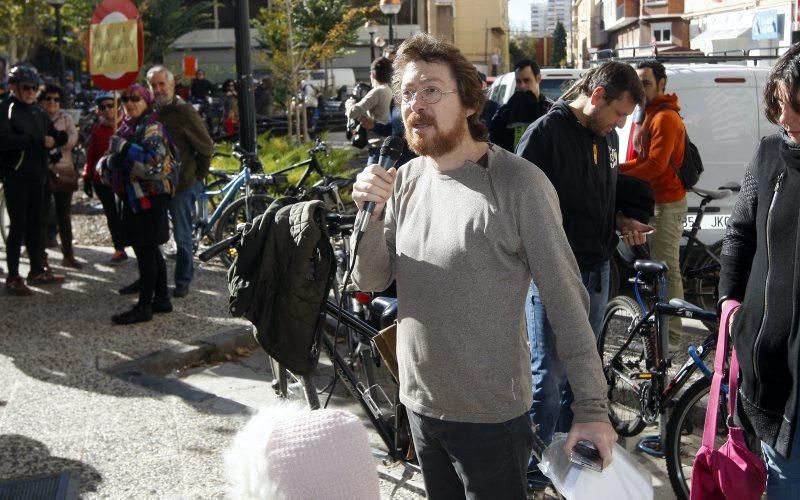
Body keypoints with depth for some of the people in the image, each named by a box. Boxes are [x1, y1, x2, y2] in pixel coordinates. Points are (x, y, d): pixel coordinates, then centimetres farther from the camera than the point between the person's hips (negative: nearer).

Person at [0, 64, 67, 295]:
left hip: (36, 176, 7)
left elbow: (53, 137, 16)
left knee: (35, 223, 14)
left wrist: (61, 136, -8)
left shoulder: (38, 112, 13)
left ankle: (37, 271, 25)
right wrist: (38, 141, -22)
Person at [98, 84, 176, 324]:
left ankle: (144, 306, -3)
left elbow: (153, 160, -26)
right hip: (134, 196, 10)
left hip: (150, 196, -9)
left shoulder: (152, 128, -11)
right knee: (149, 249, 14)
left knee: (145, 250, -7)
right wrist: (108, 162, 2)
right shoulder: (128, 126, 16)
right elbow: (120, 160, 24)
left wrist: (124, 147, -24)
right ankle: (162, 298, 24)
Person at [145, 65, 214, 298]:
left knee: (182, 236, 3)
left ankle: (183, 281, 14)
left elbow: (207, 147, -8)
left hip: (182, 184, -6)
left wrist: (197, 176, -3)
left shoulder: (184, 111, -11)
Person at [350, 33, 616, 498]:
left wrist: (592, 406, -16)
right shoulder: (406, 180, 2)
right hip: (420, 405, 6)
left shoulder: (519, 183, -16)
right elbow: (371, 280, 1)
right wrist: (370, 213, -16)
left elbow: (567, 300, -14)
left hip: (491, 414, -6)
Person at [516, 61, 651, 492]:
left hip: (596, 271, 8)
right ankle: (533, 472, 13)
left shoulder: (607, 137, 11)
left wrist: (620, 221, 5)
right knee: (549, 376, -2)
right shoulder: (547, 131, -14)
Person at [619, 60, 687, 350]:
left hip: (667, 204, -10)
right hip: (654, 201, 10)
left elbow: (655, 165, -22)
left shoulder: (665, 118, -15)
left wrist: (617, 174, -14)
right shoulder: (650, 115, 18)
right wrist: (618, 168, 3)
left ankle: (671, 335, -6)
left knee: (667, 269, -9)